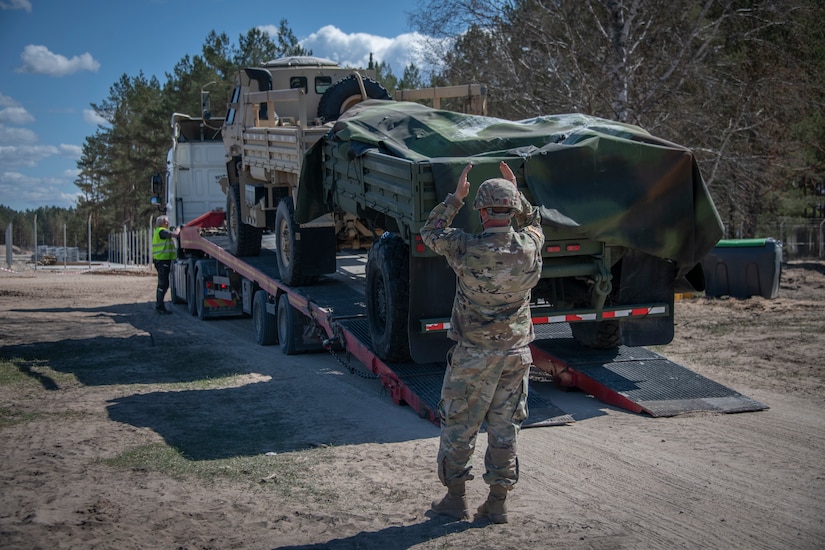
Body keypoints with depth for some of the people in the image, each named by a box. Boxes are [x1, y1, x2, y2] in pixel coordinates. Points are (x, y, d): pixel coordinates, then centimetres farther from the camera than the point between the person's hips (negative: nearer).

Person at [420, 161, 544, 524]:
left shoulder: (467, 249, -18)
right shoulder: (530, 246, -8)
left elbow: (430, 232, 1)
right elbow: (533, 221, 18)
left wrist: (456, 197, 4)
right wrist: (517, 192, 16)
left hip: (474, 353, -3)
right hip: (516, 351, 3)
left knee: (459, 426, 11)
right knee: (505, 428, 11)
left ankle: (455, 498, 19)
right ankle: (497, 503, 17)